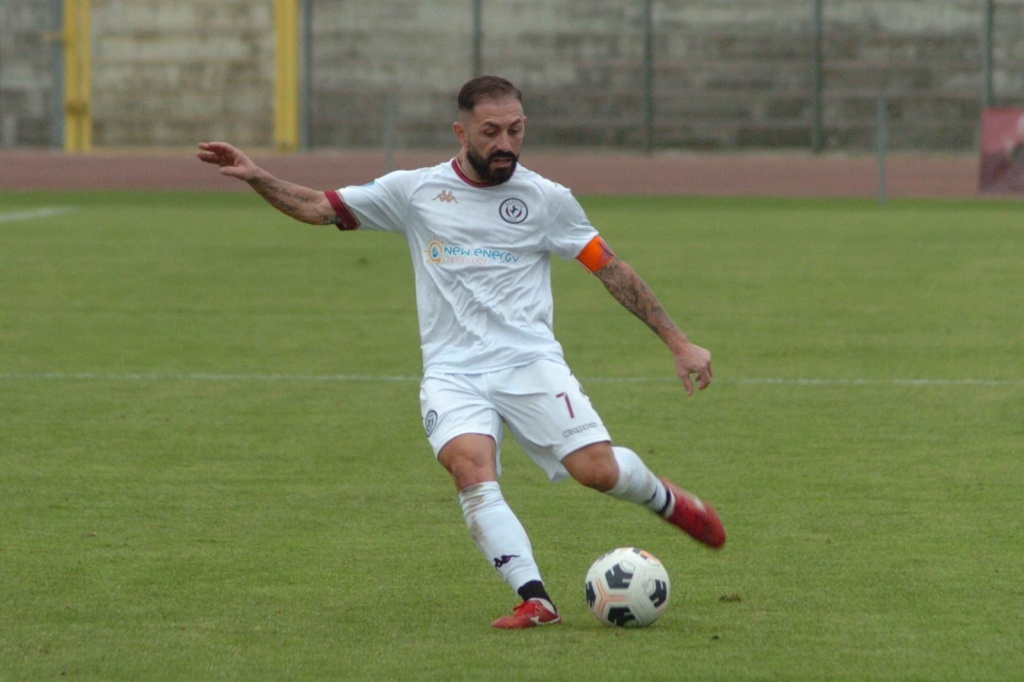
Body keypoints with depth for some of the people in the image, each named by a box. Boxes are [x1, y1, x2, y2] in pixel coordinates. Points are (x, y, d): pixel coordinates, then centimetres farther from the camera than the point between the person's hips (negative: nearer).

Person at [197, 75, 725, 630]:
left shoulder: (546, 199, 6)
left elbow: (610, 269, 10)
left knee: (597, 468, -17)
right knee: (470, 466, -29)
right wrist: (254, 176, -5)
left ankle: (664, 499, 18)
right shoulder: (415, 192, 8)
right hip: (453, 372, 0)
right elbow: (317, 208, 11)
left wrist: (677, 343, 9)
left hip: (530, 361, 0)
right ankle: (534, 599, -31)